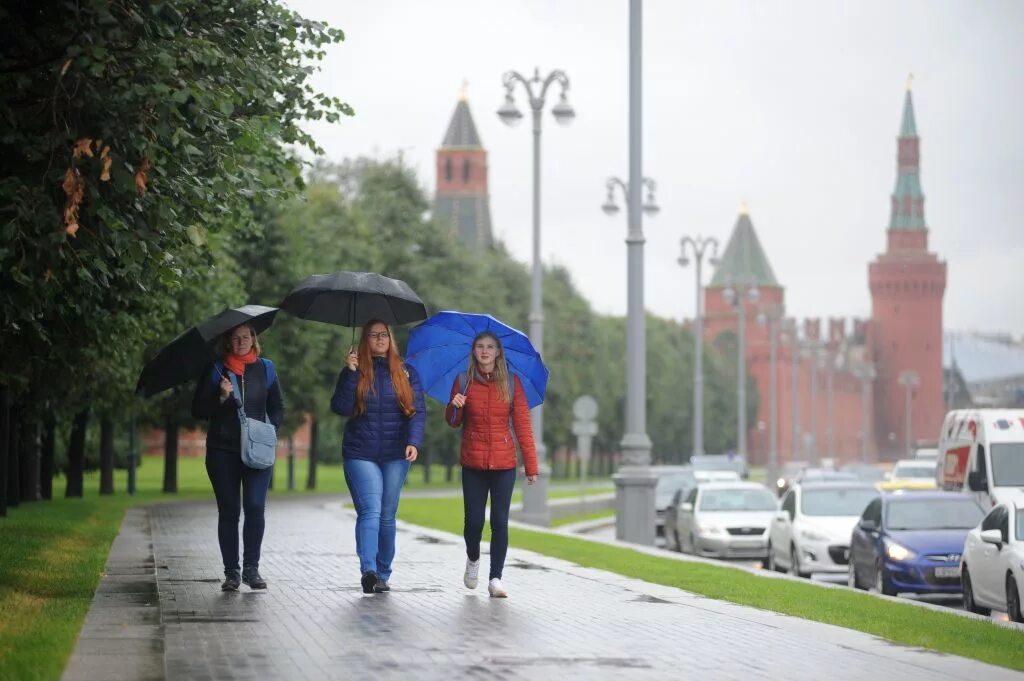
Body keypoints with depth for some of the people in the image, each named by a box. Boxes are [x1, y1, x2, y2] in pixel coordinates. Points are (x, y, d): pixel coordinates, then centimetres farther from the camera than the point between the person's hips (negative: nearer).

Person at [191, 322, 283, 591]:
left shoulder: (265, 368, 10)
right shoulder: (215, 370, 5)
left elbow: (277, 407, 16)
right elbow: (198, 410, 3)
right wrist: (221, 397, -13)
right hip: (223, 451, 0)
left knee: (255, 507, -11)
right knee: (229, 510, 1)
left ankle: (251, 568, -2)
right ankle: (231, 572, 6)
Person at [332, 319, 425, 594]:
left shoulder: (406, 373, 7)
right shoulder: (355, 371, 4)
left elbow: (418, 411, 1)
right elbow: (341, 407, -6)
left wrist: (414, 442, -15)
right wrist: (351, 373, -14)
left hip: (395, 457, 2)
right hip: (360, 455, -2)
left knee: (388, 516, 6)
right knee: (370, 511, -16)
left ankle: (383, 574, 14)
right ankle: (368, 571, -26)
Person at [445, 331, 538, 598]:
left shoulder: (512, 383, 1)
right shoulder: (463, 382, 3)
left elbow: (523, 425, 0)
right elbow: (453, 423, 11)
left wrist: (531, 465, -3)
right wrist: (455, 407, -13)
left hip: (504, 464, 0)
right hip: (473, 464, 1)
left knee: (500, 521, -5)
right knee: (474, 521, 2)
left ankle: (495, 578, 1)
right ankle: (473, 560, 32)